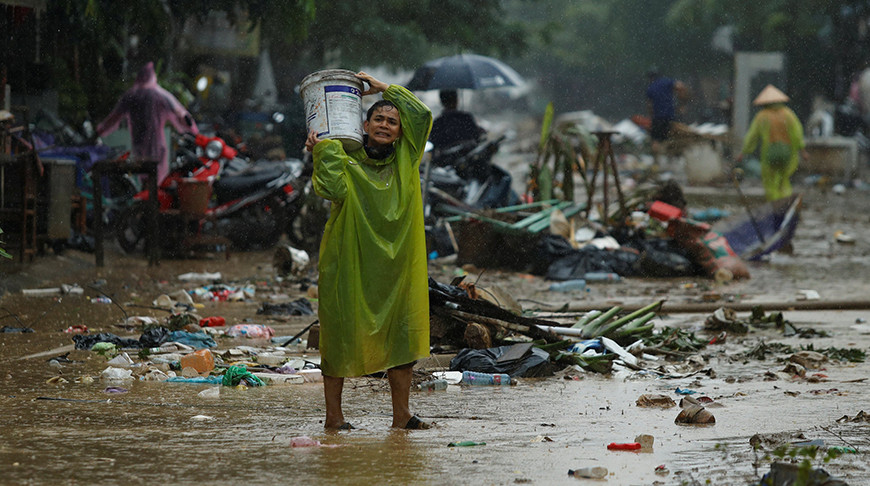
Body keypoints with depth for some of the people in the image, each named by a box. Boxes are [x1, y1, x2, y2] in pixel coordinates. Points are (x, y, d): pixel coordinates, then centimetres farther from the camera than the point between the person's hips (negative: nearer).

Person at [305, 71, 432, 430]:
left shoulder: (405, 159, 9)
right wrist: (322, 152, -18)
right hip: (351, 262, -4)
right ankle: (333, 414, 5)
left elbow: (422, 114, 4)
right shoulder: (346, 162, -2)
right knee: (342, 332, -1)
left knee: (402, 332, 3)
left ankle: (401, 414, 10)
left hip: (396, 262, 4)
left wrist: (384, 88, 6)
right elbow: (333, 190, -20)